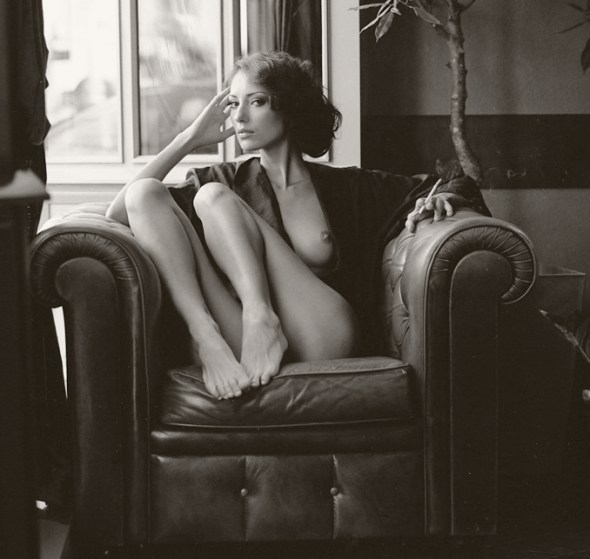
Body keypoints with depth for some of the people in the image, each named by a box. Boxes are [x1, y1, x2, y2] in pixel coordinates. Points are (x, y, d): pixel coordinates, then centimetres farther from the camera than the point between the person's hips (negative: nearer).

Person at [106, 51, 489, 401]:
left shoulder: (348, 188, 21)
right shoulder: (223, 180, 23)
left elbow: (461, 190, 23)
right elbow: (119, 214, 10)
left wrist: (440, 200, -1)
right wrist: (190, 138, 12)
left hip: (327, 339, -2)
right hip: (244, 344, 2)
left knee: (214, 196, -8)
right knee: (145, 192, -9)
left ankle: (261, 318, -31)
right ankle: (207, 340, -29)